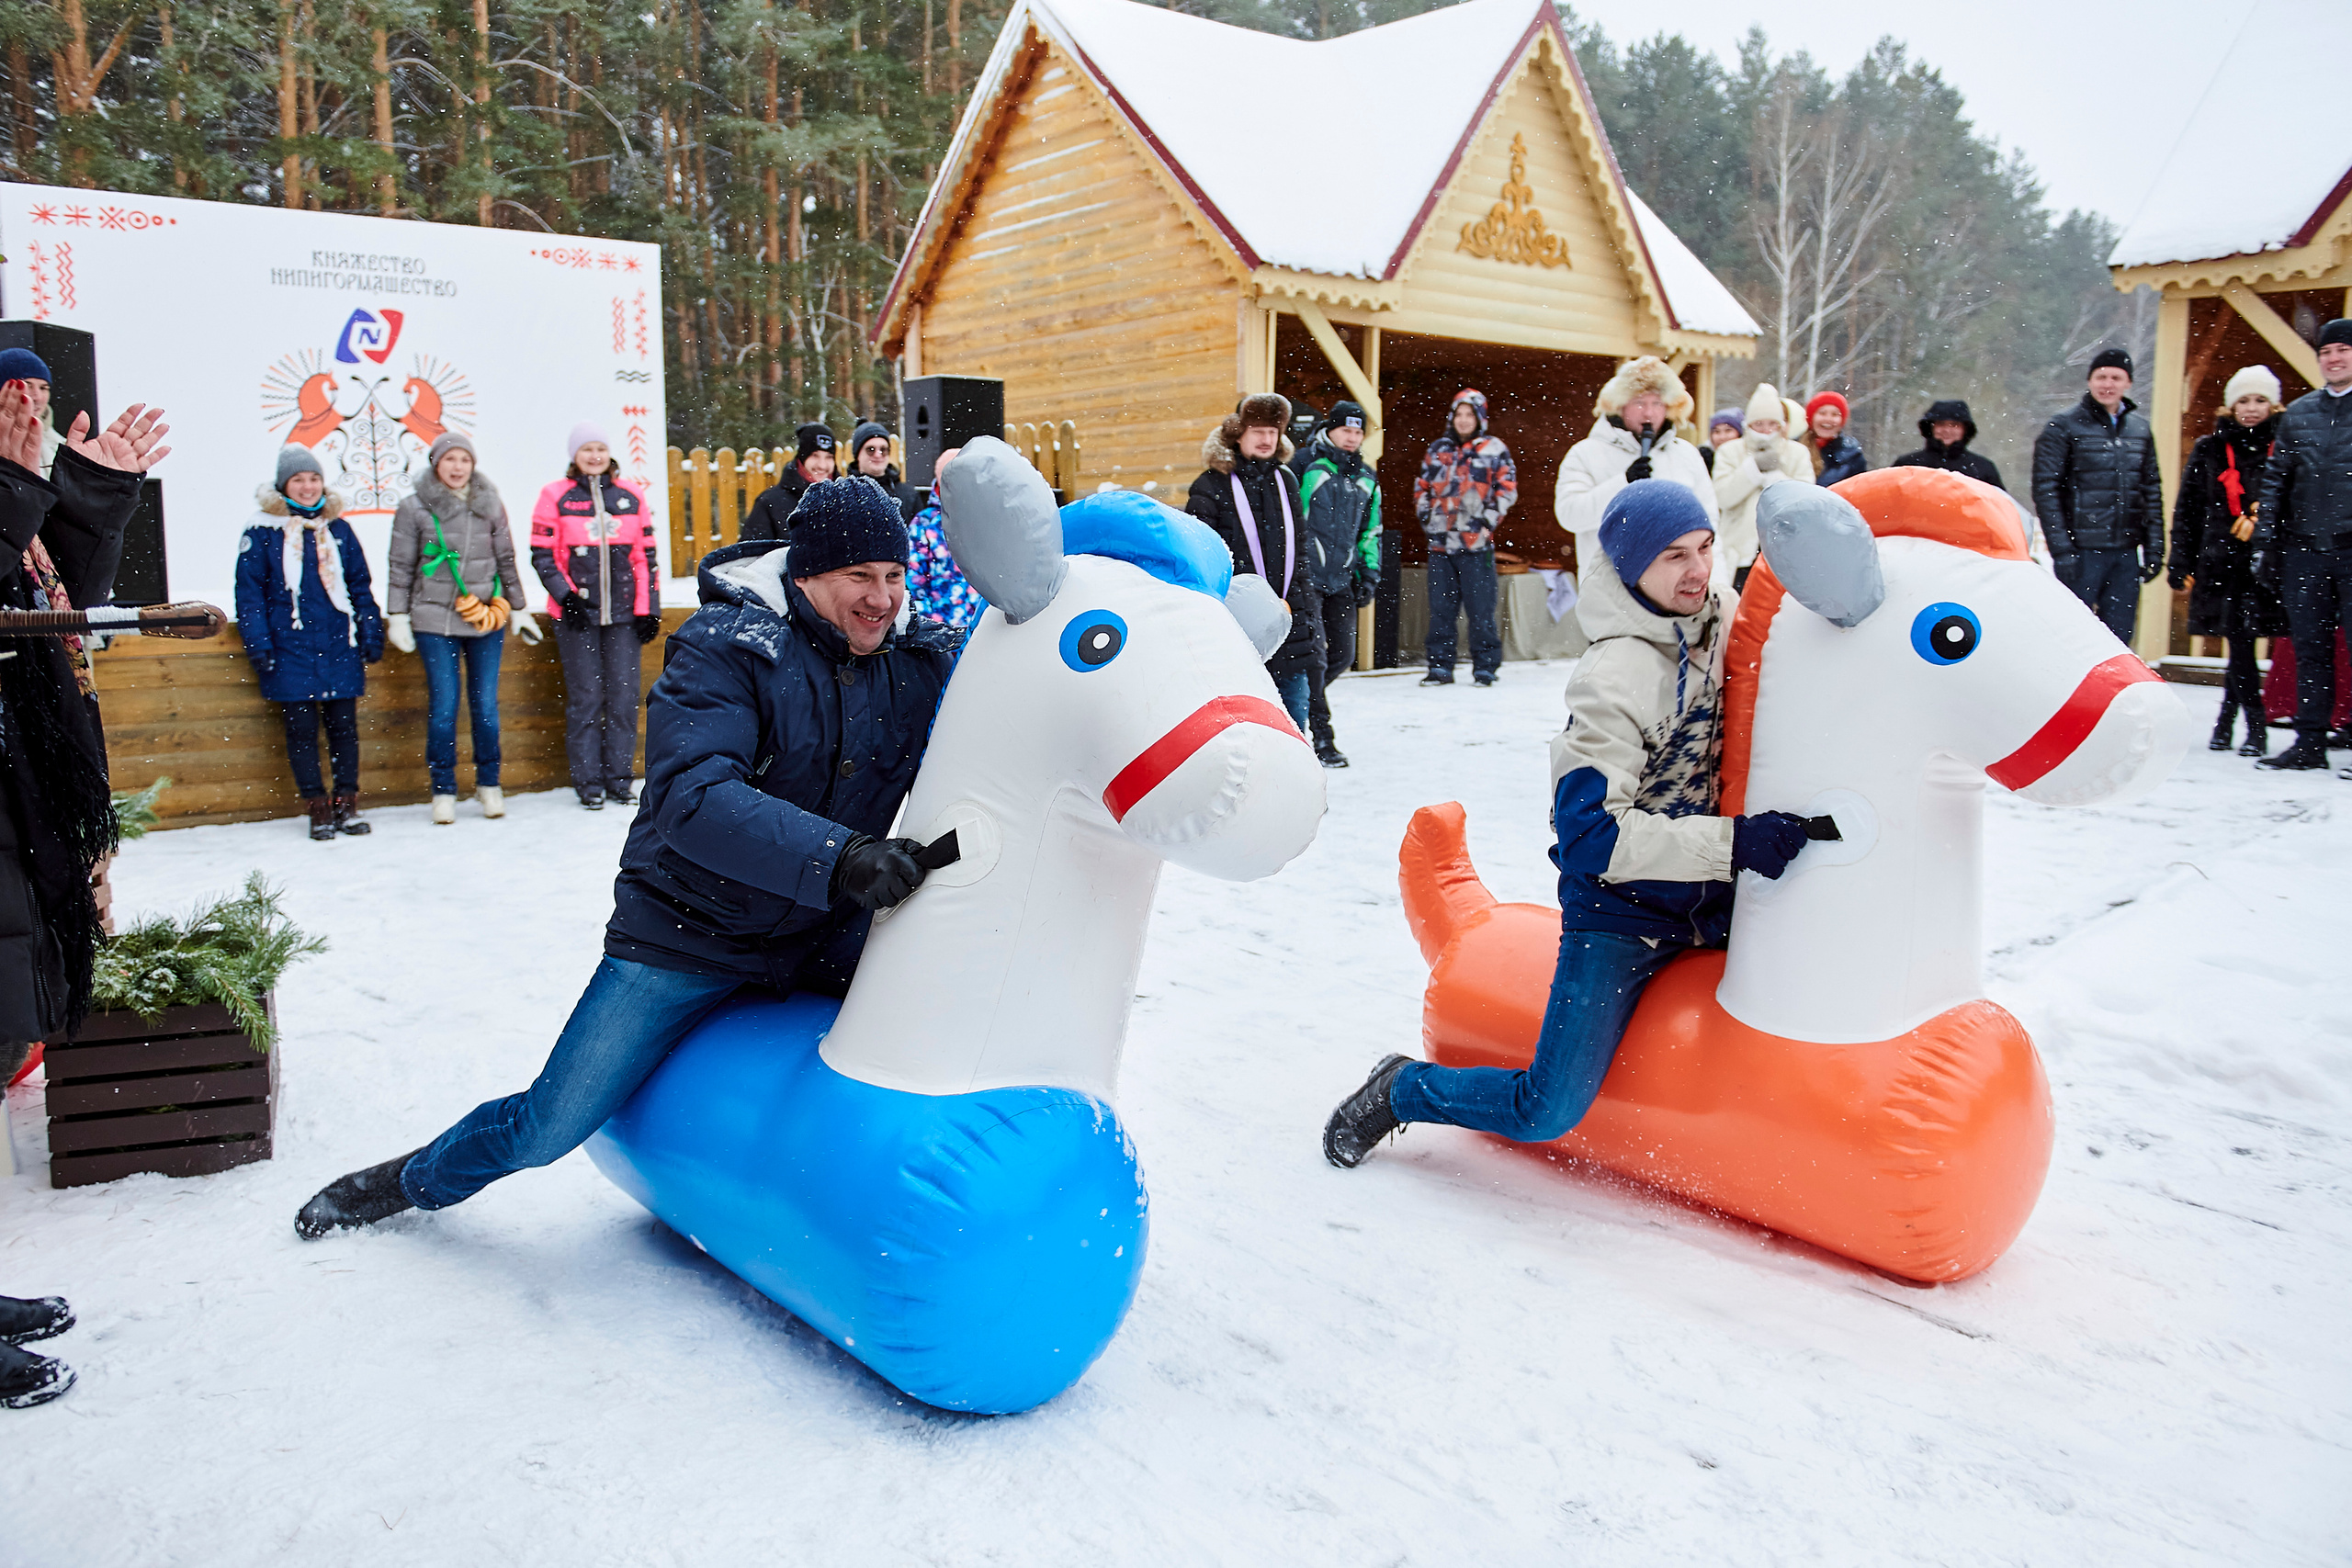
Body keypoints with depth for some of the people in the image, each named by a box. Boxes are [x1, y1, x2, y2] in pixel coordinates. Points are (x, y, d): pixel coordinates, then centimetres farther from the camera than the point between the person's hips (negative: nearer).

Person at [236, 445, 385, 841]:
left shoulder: (338, 529, 9)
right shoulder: (262, 532, 0)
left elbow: (360, 585, 13)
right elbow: (249, 591, 0)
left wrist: (371, 634, 7)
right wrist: (258, 644, -6)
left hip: (339, 646, 2)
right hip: (291, 649, -2)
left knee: (344, 724, 4)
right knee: (301, 727, 2)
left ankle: (347, 804, 13)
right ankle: (317, 808, 10)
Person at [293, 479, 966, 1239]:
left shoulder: (923, 660, -5)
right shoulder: (725, 647, -19)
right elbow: (691, 797, -33)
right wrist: (837, 857, -44)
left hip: (827, 937, 4)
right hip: (690, 932, -3)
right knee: (548, 1130, 4)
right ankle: (418, 1180, 36)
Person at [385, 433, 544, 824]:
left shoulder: (490, 505, 7)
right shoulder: (414, 507, 1)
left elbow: (506, 561, 15)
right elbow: (400, 567, 4)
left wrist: (518, 609, 17)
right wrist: (397, 616, 2)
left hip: (486, 619, 2)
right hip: (434, 621, -2)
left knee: (485, 705, 3)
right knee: (443, 707, -2)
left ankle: (489, 784, 19)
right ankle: (443, 790, 10)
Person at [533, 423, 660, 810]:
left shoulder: (631, 496, 10)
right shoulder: (555, 496, 3)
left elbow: (646, 556, 12)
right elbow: (542, 554, 2)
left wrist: (650, 608, 7)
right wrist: (564, 595, -10)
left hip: (623, 613, 2)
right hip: (576, 613, -2)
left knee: (623, 695, 3)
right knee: (585, 697, -1)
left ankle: (619, 778, 13)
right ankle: (588, 782, 7)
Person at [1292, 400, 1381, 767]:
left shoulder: (1367, 479, 16)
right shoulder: (1306, 465, -3)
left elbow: (1371, 532, 24)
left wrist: (1370, 574, 15)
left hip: (1342, 581, 6)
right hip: (1305, 577, -6)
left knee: (1343, 655, 5)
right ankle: (1320, 738, -4)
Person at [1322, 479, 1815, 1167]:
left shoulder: (1723, 616, -3)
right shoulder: (1616, 680, -23)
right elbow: (1590, 834, -29)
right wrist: (1734, 843, -31)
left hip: (1708, 901, 7)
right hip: (1619, 914, -7)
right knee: (1545, 1115, -9)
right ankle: (1400, 1089, 15)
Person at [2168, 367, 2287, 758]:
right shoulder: (2209, 450, 8)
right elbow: (2186, 510, 9)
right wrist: (2181, 564, 4)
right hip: (2221, 562, 0)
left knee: (2242, 644, -2)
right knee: (2239, 643, -2)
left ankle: (2227, 718, 14)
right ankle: (2255, 725, 8)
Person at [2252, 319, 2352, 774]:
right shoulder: (2298, 413, 14)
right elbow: (2275, 480, 15)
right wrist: (2263, 539, 7)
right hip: (2304, 548, 4)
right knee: (2310, 649, 7)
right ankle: (2309, 742, 13)